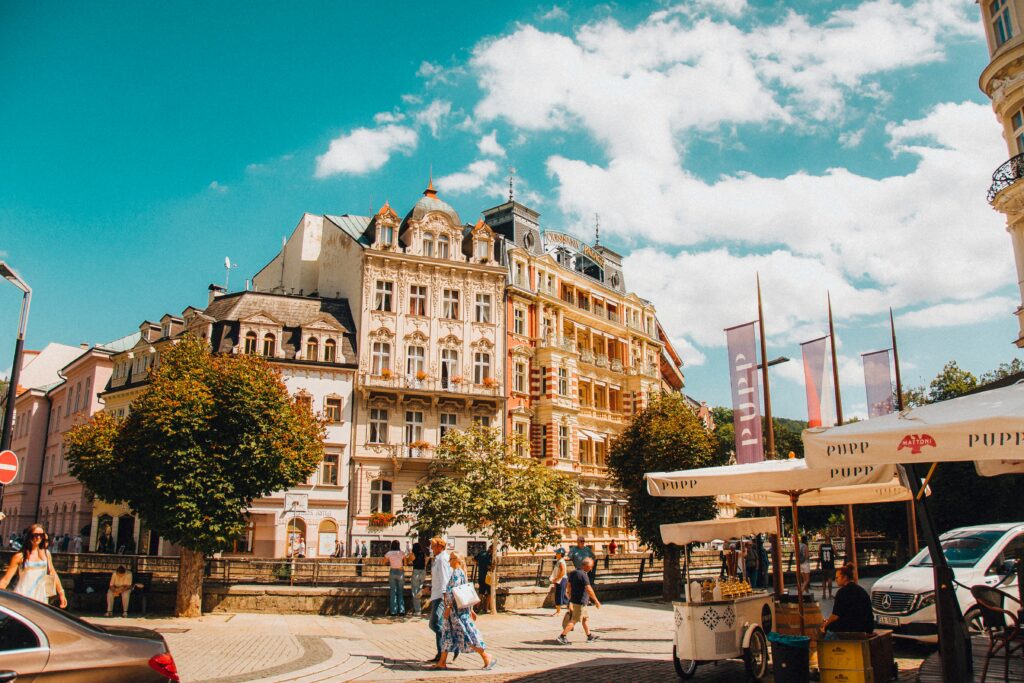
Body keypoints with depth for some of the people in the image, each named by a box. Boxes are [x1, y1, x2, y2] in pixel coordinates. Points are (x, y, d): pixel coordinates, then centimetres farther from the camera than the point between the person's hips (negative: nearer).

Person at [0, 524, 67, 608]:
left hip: (40, 597, 3)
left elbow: (53, 574, 15)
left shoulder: (46, 553, 10)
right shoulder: (20, 556, -1)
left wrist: (61, 593, 13)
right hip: (22, 597, -3)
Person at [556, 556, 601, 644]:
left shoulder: (573, 573, 7)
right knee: (574, 620, -3)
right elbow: (589, 589, -25)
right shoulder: (583, 575, -21)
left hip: (573, 600, 9)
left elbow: (569, 587, 15)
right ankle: (562, 636, -2)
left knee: (585, 618, 19)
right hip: (580, 602, -9)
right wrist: (596, 601, -19)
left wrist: (570, 599, 23)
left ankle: (589, 636, 29)